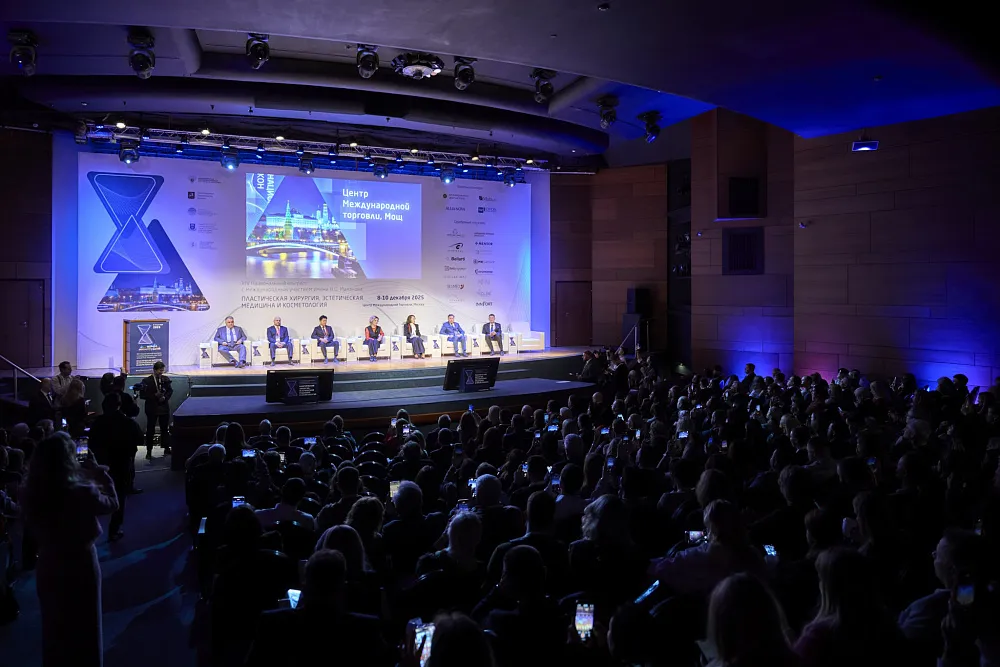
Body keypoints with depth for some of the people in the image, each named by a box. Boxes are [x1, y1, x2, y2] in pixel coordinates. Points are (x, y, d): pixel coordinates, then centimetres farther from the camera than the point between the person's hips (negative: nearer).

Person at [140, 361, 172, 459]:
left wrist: (165, 397, -9)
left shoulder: (166, 379, 1)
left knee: (165, 429, 11)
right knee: (150, 430, 2)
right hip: (152, 408, -3)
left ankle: (166, 448, 23)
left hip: (164, 407, 3)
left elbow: (170, 391, 8)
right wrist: (155, 396, -20)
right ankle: (149, 451, 9)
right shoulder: (146, 381, -8)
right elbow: (143, 395, -10)